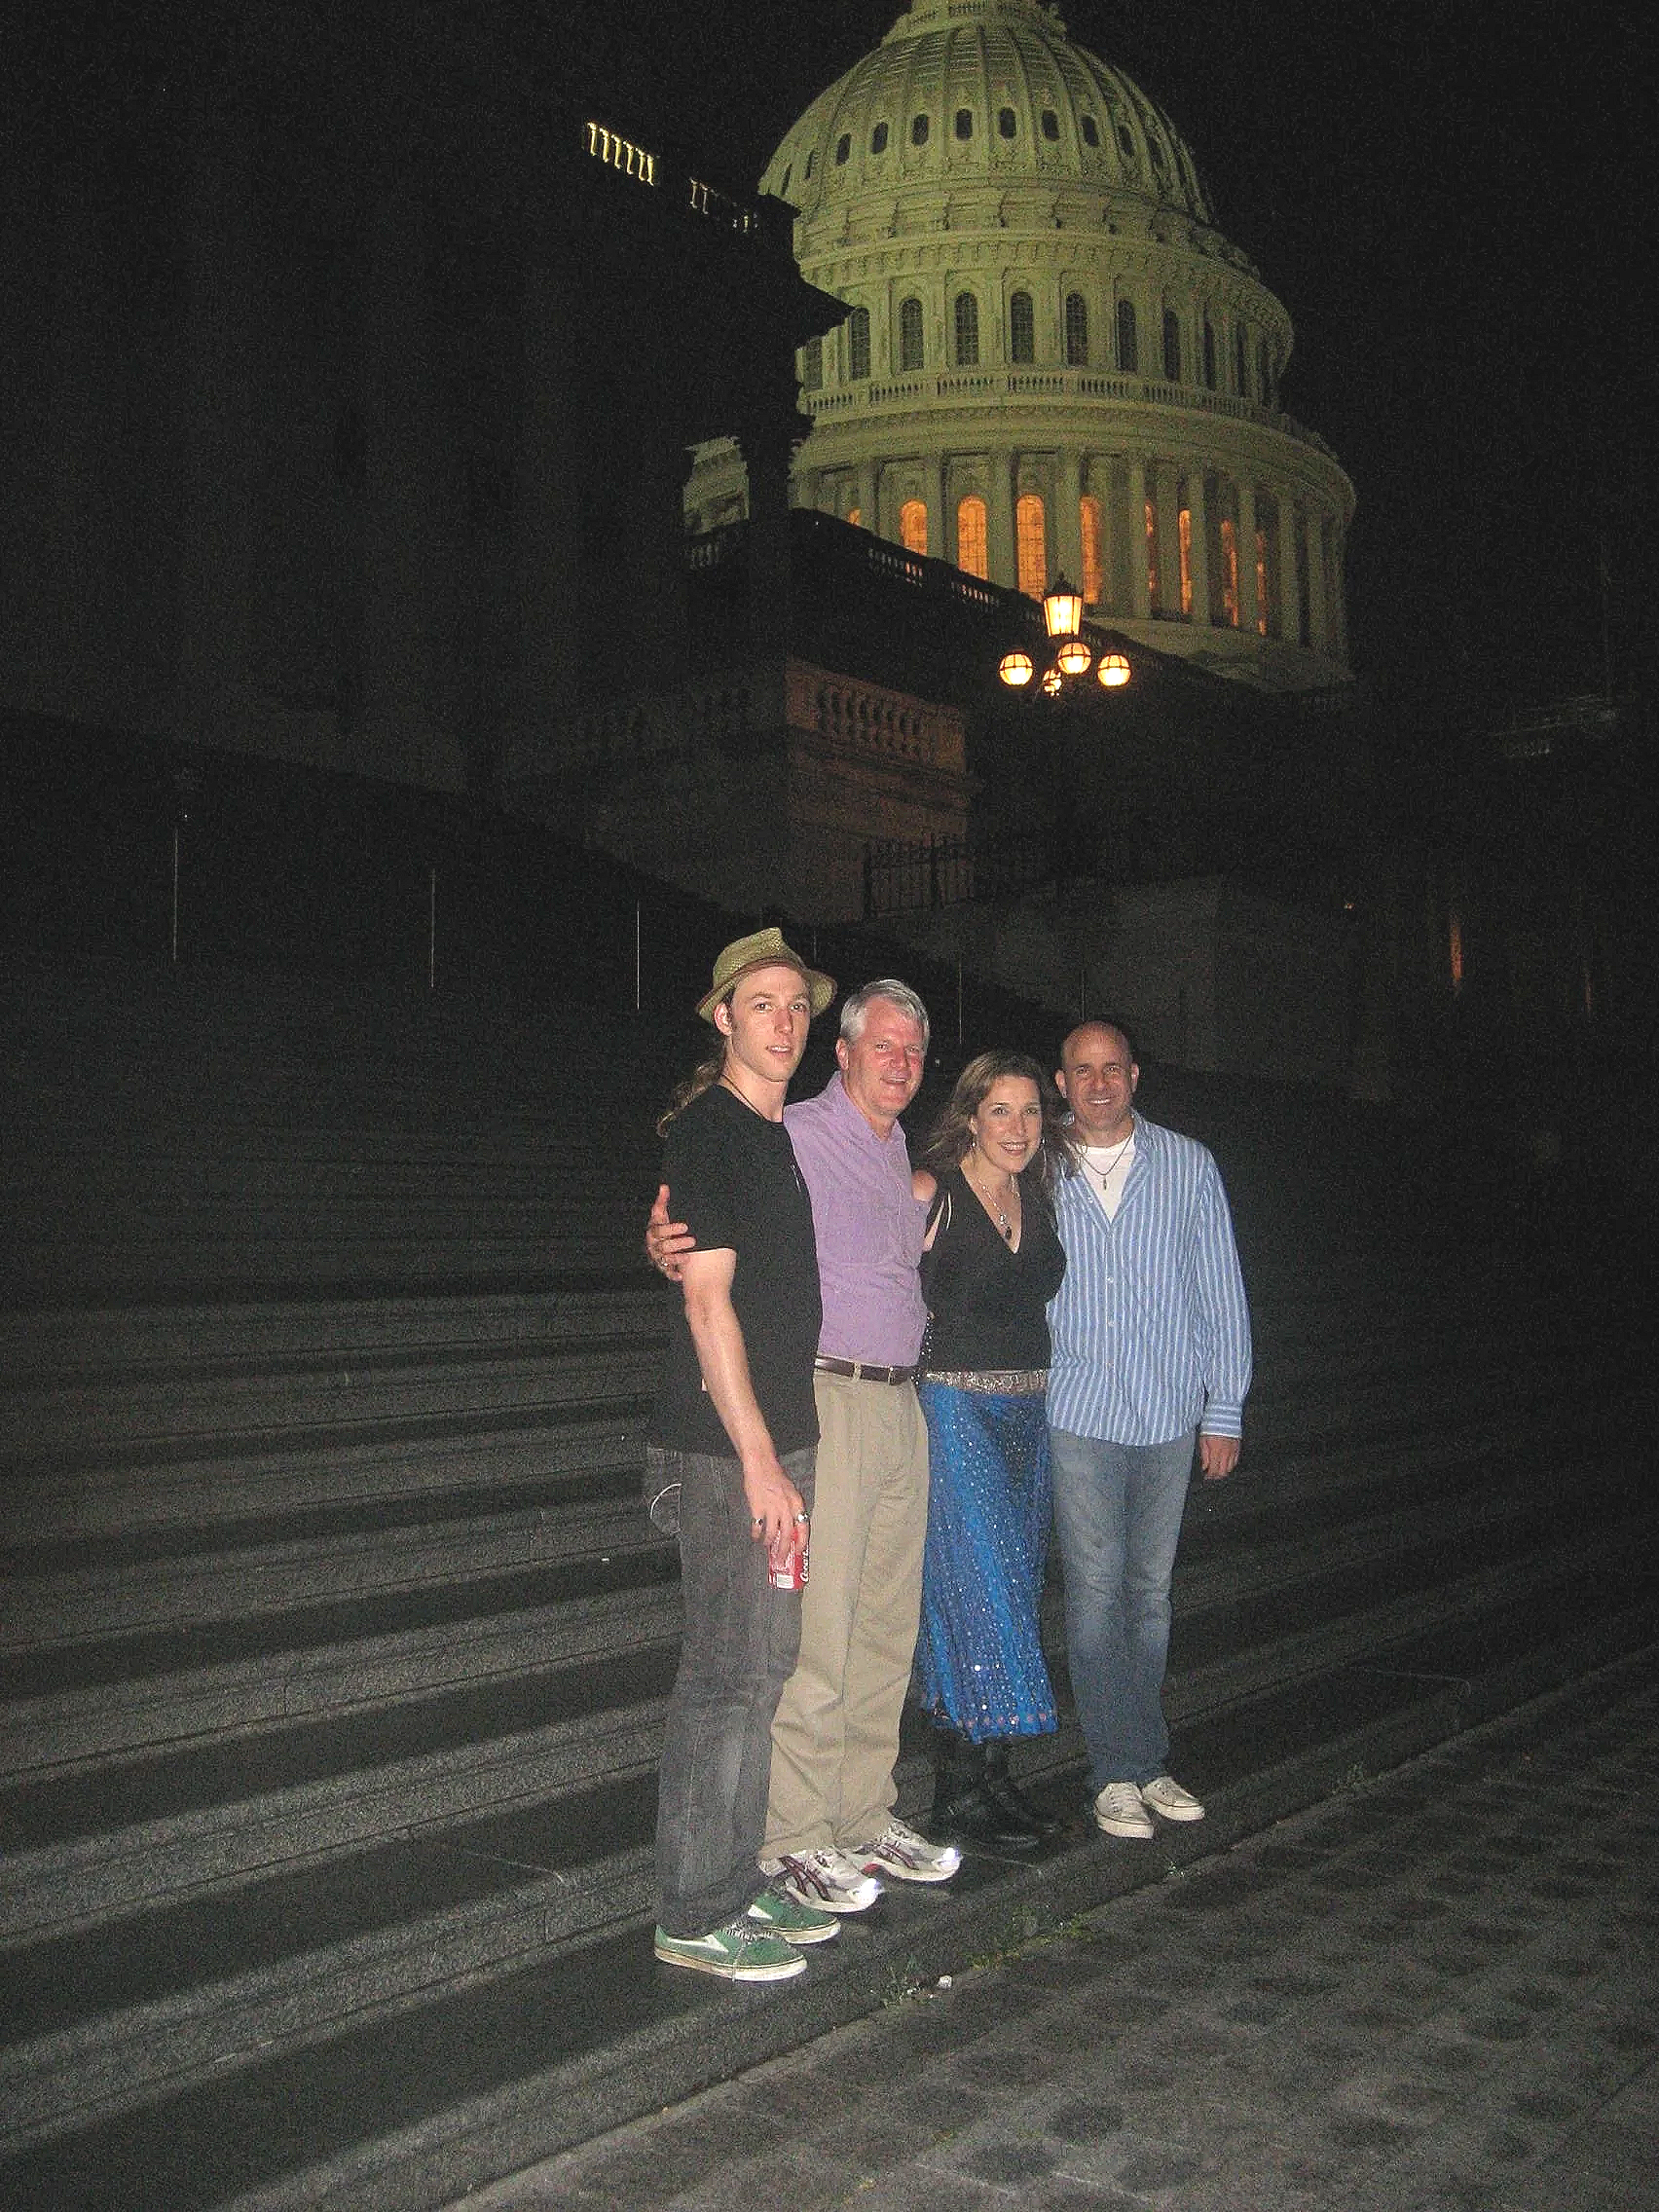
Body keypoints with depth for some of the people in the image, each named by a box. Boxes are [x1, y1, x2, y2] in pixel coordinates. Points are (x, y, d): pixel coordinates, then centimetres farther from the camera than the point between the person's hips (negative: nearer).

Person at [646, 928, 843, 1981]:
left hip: (780, 1435, 9)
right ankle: (697, 1916, 7)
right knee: (730, 1674, -4)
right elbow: (708, 1300, -17)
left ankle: (740, 1882, 26)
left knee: (766, 1663, 14)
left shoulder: (782, 1133, 15)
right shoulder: (706, 1128, -12)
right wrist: (757, 1458, -18)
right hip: (726, 1447, -9)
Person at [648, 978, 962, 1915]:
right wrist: (666, 1244, -37)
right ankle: (795, 1836, 5)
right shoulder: (794, 1135, -7)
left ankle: (865, 1815, 23)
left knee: (887, 1626, 12)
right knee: (815, 1629, -6)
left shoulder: (901, 1154, 18)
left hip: (900, 1405, 8)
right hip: (825, 1400, -8)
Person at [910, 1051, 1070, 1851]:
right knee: (978, 1586, -6)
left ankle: (991, 1773, 20)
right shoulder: (930, 1193, -10)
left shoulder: (1037, 1198, 10)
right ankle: (960, 1789, 5)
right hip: (955, 1408, -7)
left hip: (1026, 1412, 7)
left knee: (1011, 1588, 10)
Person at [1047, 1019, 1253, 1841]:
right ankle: (1120, 1771, 7)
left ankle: (1143, 1764, 20)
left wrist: (1225, 1410, 4)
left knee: (1149, 1594, 9)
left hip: (1169, 1414, 1)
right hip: (1078, 1411, -1)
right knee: (1096, 1593, -3)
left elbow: (1221, 1292, 6)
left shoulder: (1188, 1166, 5)